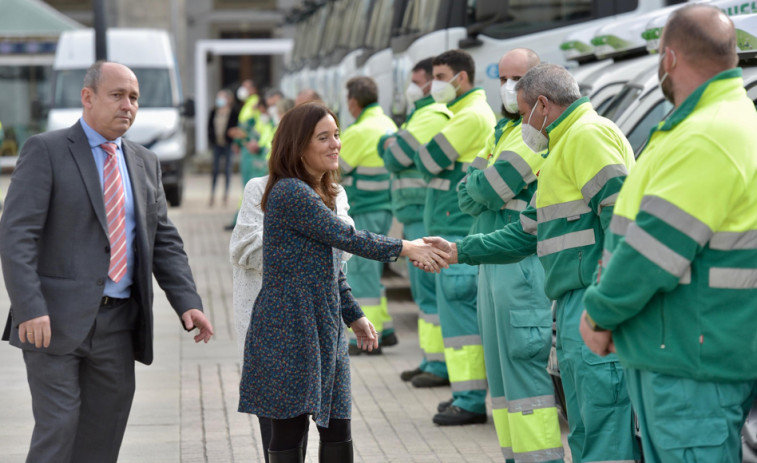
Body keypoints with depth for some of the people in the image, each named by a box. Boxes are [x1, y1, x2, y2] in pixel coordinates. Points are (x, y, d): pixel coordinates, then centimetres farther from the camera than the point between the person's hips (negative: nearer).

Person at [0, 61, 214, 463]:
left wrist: (187, 302, 1)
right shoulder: (45, 151, -4)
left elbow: (164, 241, 15)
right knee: (57, 429, -8)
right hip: (55, 321, -6)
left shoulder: (145, 163, 15)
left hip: (118, 322, 6)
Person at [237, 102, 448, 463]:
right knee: (289, 431, -1)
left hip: (324, 330, 9)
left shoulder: (320, 194, 15)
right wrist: (404, 248, -10)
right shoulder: (290, 193, -15)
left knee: (337, 429, 7)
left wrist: (353, 316, 19)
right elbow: (346, 237, -17)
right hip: (288, 333, -9)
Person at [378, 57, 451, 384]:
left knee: (431, 290, -9)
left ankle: (441, 364, -7)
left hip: (425, 216, -11)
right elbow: (386, 151, 20)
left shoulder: (434, 116, -14)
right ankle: (432, 358, 20)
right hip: (417, 215, 11)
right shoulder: (424, 114, 21)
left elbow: (395, 157, -14)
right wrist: (390, 143, 0)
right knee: (425, 290, 14)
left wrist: (390, 144, 5)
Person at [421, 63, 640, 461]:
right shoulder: (563, 147, 26)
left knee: (603, 428, -12)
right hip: (574, 307, 11)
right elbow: (526, 232, 30)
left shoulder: (589, 134, -8)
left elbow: (621, 214, -20)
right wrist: (459, 251, 27)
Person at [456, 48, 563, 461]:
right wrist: (487, 190, -7)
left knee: (524, 358, -13)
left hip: (524, 261, -10)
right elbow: (466, 197, 11)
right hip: (493, 260, 10)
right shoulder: (501, 130, 20)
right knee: (499, 364, 11)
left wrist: (481, 184, 1)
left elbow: (488, 189, -18)